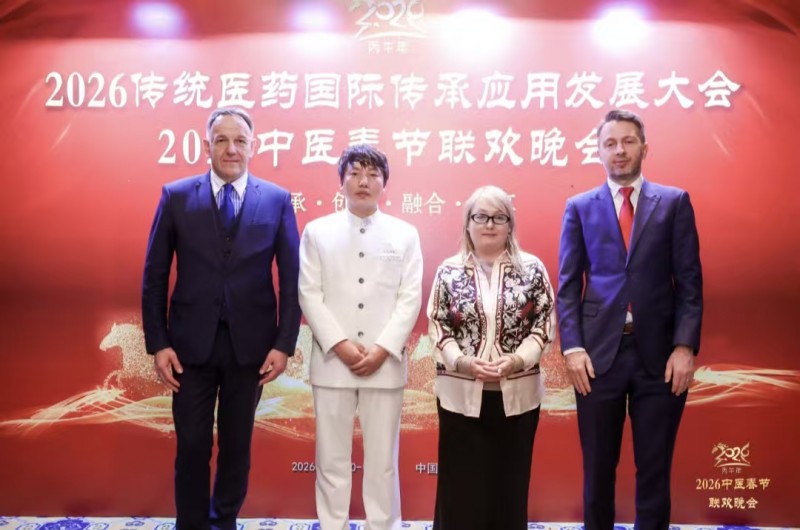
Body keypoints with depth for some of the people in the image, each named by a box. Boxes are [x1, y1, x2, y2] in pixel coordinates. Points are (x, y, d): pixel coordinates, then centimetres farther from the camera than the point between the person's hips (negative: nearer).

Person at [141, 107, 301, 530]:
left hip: (250, 344, 1)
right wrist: (158, 343, -4)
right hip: (191, 343, 0)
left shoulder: (277, 200, 0)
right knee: (192, 446, 7)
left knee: (237, 445, 14)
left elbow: (291, 278, 1)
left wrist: (283, 344, -5)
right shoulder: (176, 196, 0)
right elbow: (155, 276, 2)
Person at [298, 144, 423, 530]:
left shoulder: (405, 234, 7)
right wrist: (340, 344, -10)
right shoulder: (317, 231, 6)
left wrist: (382, 349, -10)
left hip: (385, 363, 0)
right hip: (332, 362, 0)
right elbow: (309, 295, 0)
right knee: (332, 458, 7)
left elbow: (410, 298, 1)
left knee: (383, 459, 7)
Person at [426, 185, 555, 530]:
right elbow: (437, 328, 2)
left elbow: (545, 324, 0)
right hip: (461, 394, 0)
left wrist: (517, 360, -14)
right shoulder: (449, 271, 3)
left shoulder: (532, 269, 2)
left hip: (517, 394, 0)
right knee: (462, 485, 5)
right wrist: (463, 362, -13)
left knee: (509, 483, 10)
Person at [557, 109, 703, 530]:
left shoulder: (674, 202, 7)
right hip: (599, 353, 0)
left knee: (654, 470, 9)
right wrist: (572, 347, -7)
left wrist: (685, 346, -8)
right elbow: (568, 285, 4)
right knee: (598, 469, 10)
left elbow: (690, 282, 2)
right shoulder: (579, 207, 8)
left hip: (659, 354, 0)